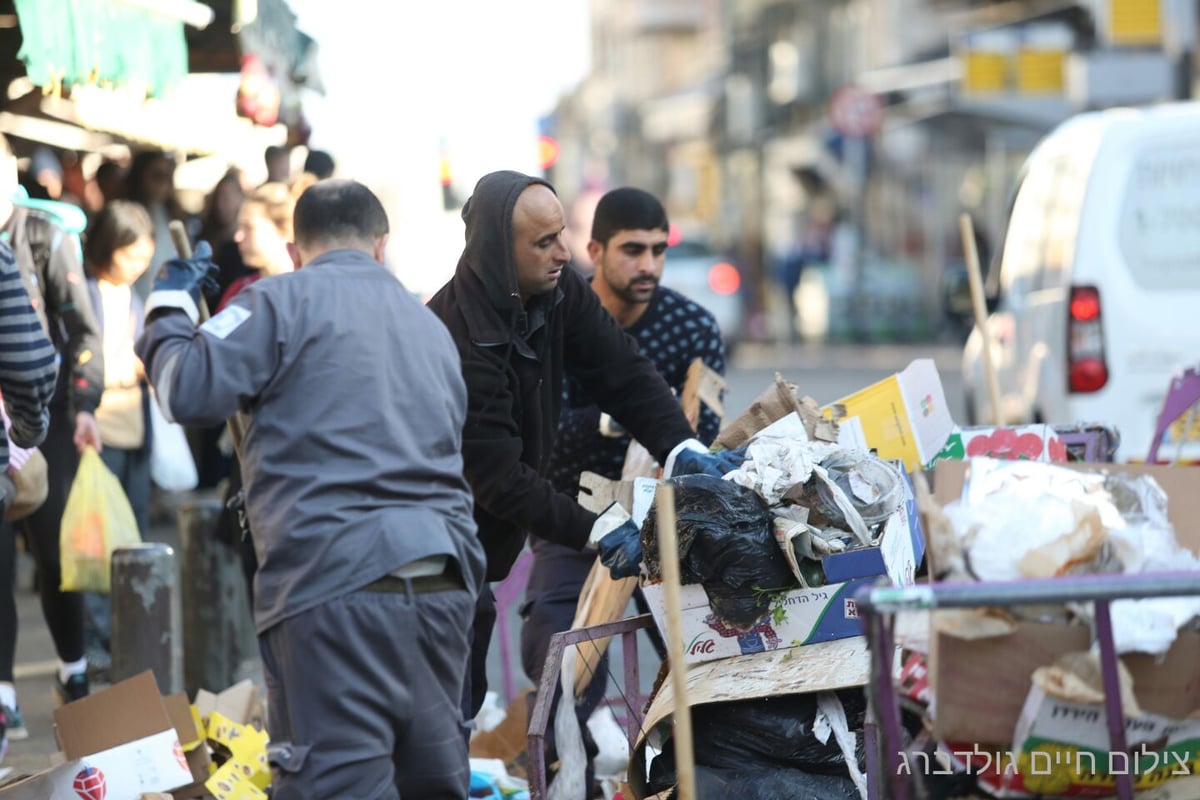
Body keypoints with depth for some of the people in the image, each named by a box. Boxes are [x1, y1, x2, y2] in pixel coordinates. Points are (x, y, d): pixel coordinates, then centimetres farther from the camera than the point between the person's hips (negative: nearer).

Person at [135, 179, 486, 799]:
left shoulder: (283, 301, 2)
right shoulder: (429, 325, 25)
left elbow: (189, 392, -6)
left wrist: (169, 307, 11)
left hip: (336, 581, -7)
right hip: (442, 583, 7)